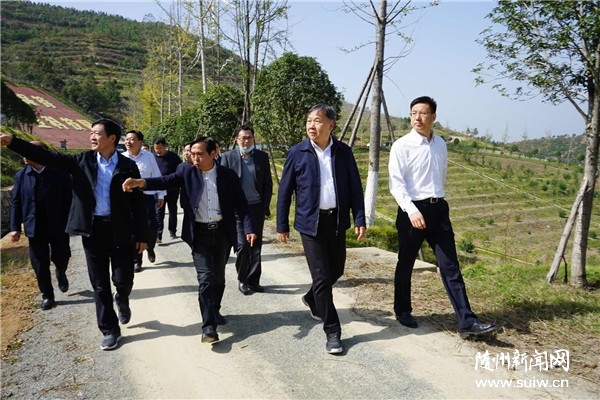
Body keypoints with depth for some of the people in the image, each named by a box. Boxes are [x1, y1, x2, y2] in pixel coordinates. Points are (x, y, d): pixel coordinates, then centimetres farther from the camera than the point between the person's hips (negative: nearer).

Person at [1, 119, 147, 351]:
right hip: (92, 229, 2)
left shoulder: (128, 166, -4)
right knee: (100, 285, 8)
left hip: (120, 230, -2)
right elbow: (47, 157, -3)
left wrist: (141, 235, -3)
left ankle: (122, 300, 40)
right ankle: (110, 331, 21)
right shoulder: (82, 161, 3)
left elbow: (138, 203, -2)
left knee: (123, 280, 4)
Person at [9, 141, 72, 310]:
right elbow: (15, 202, 4)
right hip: (34, 227, 3)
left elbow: (69, 200, -6)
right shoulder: (21, 175, 1)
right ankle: (47, 296, 23)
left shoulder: (60, 174, -8)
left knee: (61, 259, 3)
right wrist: (15, 227, -2)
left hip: (58, 226, -2)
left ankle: (60, 273, 39)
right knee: (40, 265, 7)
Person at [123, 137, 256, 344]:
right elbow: (167, 181, -16)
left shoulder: (228, 175, -2)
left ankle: (214, 311, 38)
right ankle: (208, 326, -3)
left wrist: (249, 228, -12)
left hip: (222, 232, 2)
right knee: (205, 278, -8)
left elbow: (241, 204, -2)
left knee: (219, 277, 14)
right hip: (199, 234, -1)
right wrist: (141, 182, -35)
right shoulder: (186, 171, -2)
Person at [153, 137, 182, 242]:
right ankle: (158, 235, -9)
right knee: (159, 212, -7)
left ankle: (172, 232, 26)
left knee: (173, 210, 12)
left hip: (172, 189, 0)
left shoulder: (173, 156, -3)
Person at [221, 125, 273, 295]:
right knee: (243, 245, -7)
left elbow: (268, 183, 7)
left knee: (256, 245, 8)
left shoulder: (262, 157, 5)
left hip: (257, 208, 3)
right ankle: (242, 280, 12)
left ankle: (253, 280, 20)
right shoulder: (228, 157, 0)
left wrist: (265, 206, 0)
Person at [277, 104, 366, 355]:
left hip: (337, 220, 4)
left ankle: (312, 299, 45)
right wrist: (282, 225, 0)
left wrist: (360, 220, -3)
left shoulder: (343, 152, 2)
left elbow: (355, 188, 4)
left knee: (336, 270, 16)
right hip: (311, 222, -3)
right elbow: (285, 191, 0)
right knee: (321, 277, -2)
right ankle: (332, 332, 10)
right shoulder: (297, 153, -4)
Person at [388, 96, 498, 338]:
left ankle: (467, 321, 4)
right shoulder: (402, 146, -9)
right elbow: (396, 183, -15)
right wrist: (412, 210, -26)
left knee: (450, 266, 1)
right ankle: (402, 311, 30)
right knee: (406, 264, 10)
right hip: (412, 210, -4)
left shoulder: (440, 144, 9)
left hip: (439, 209, 4)